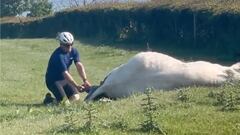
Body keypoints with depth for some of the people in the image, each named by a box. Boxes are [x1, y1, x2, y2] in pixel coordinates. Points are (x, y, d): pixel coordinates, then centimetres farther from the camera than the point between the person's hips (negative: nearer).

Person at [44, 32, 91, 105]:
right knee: (65, 102, -18)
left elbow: (79, 65, -15)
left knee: (76, 98, -4)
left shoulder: (73, 51, -5)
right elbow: (65, 73, -33)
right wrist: (77, 86, -38)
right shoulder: (58, 56, -28)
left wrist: (85, 80, -29)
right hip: (54, 80, -7)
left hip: (64, 79, 7)